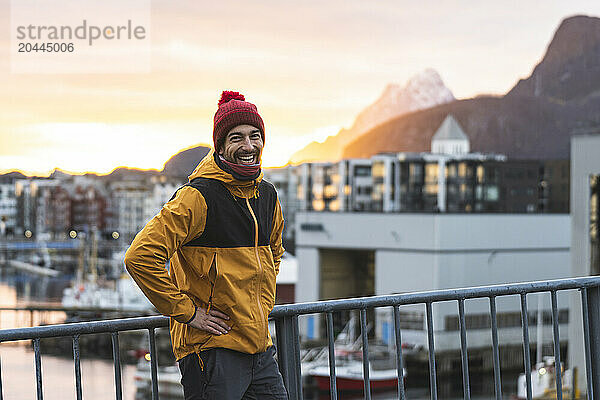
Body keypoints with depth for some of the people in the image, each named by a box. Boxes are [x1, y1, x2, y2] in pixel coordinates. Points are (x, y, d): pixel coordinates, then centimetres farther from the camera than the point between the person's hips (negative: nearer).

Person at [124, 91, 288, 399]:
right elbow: (140, 257, -21)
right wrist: (187, 312, -16)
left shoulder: (267, 195, 9)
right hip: (211, 349, -7)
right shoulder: (198, 196, -14)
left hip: (259, 345, 7)